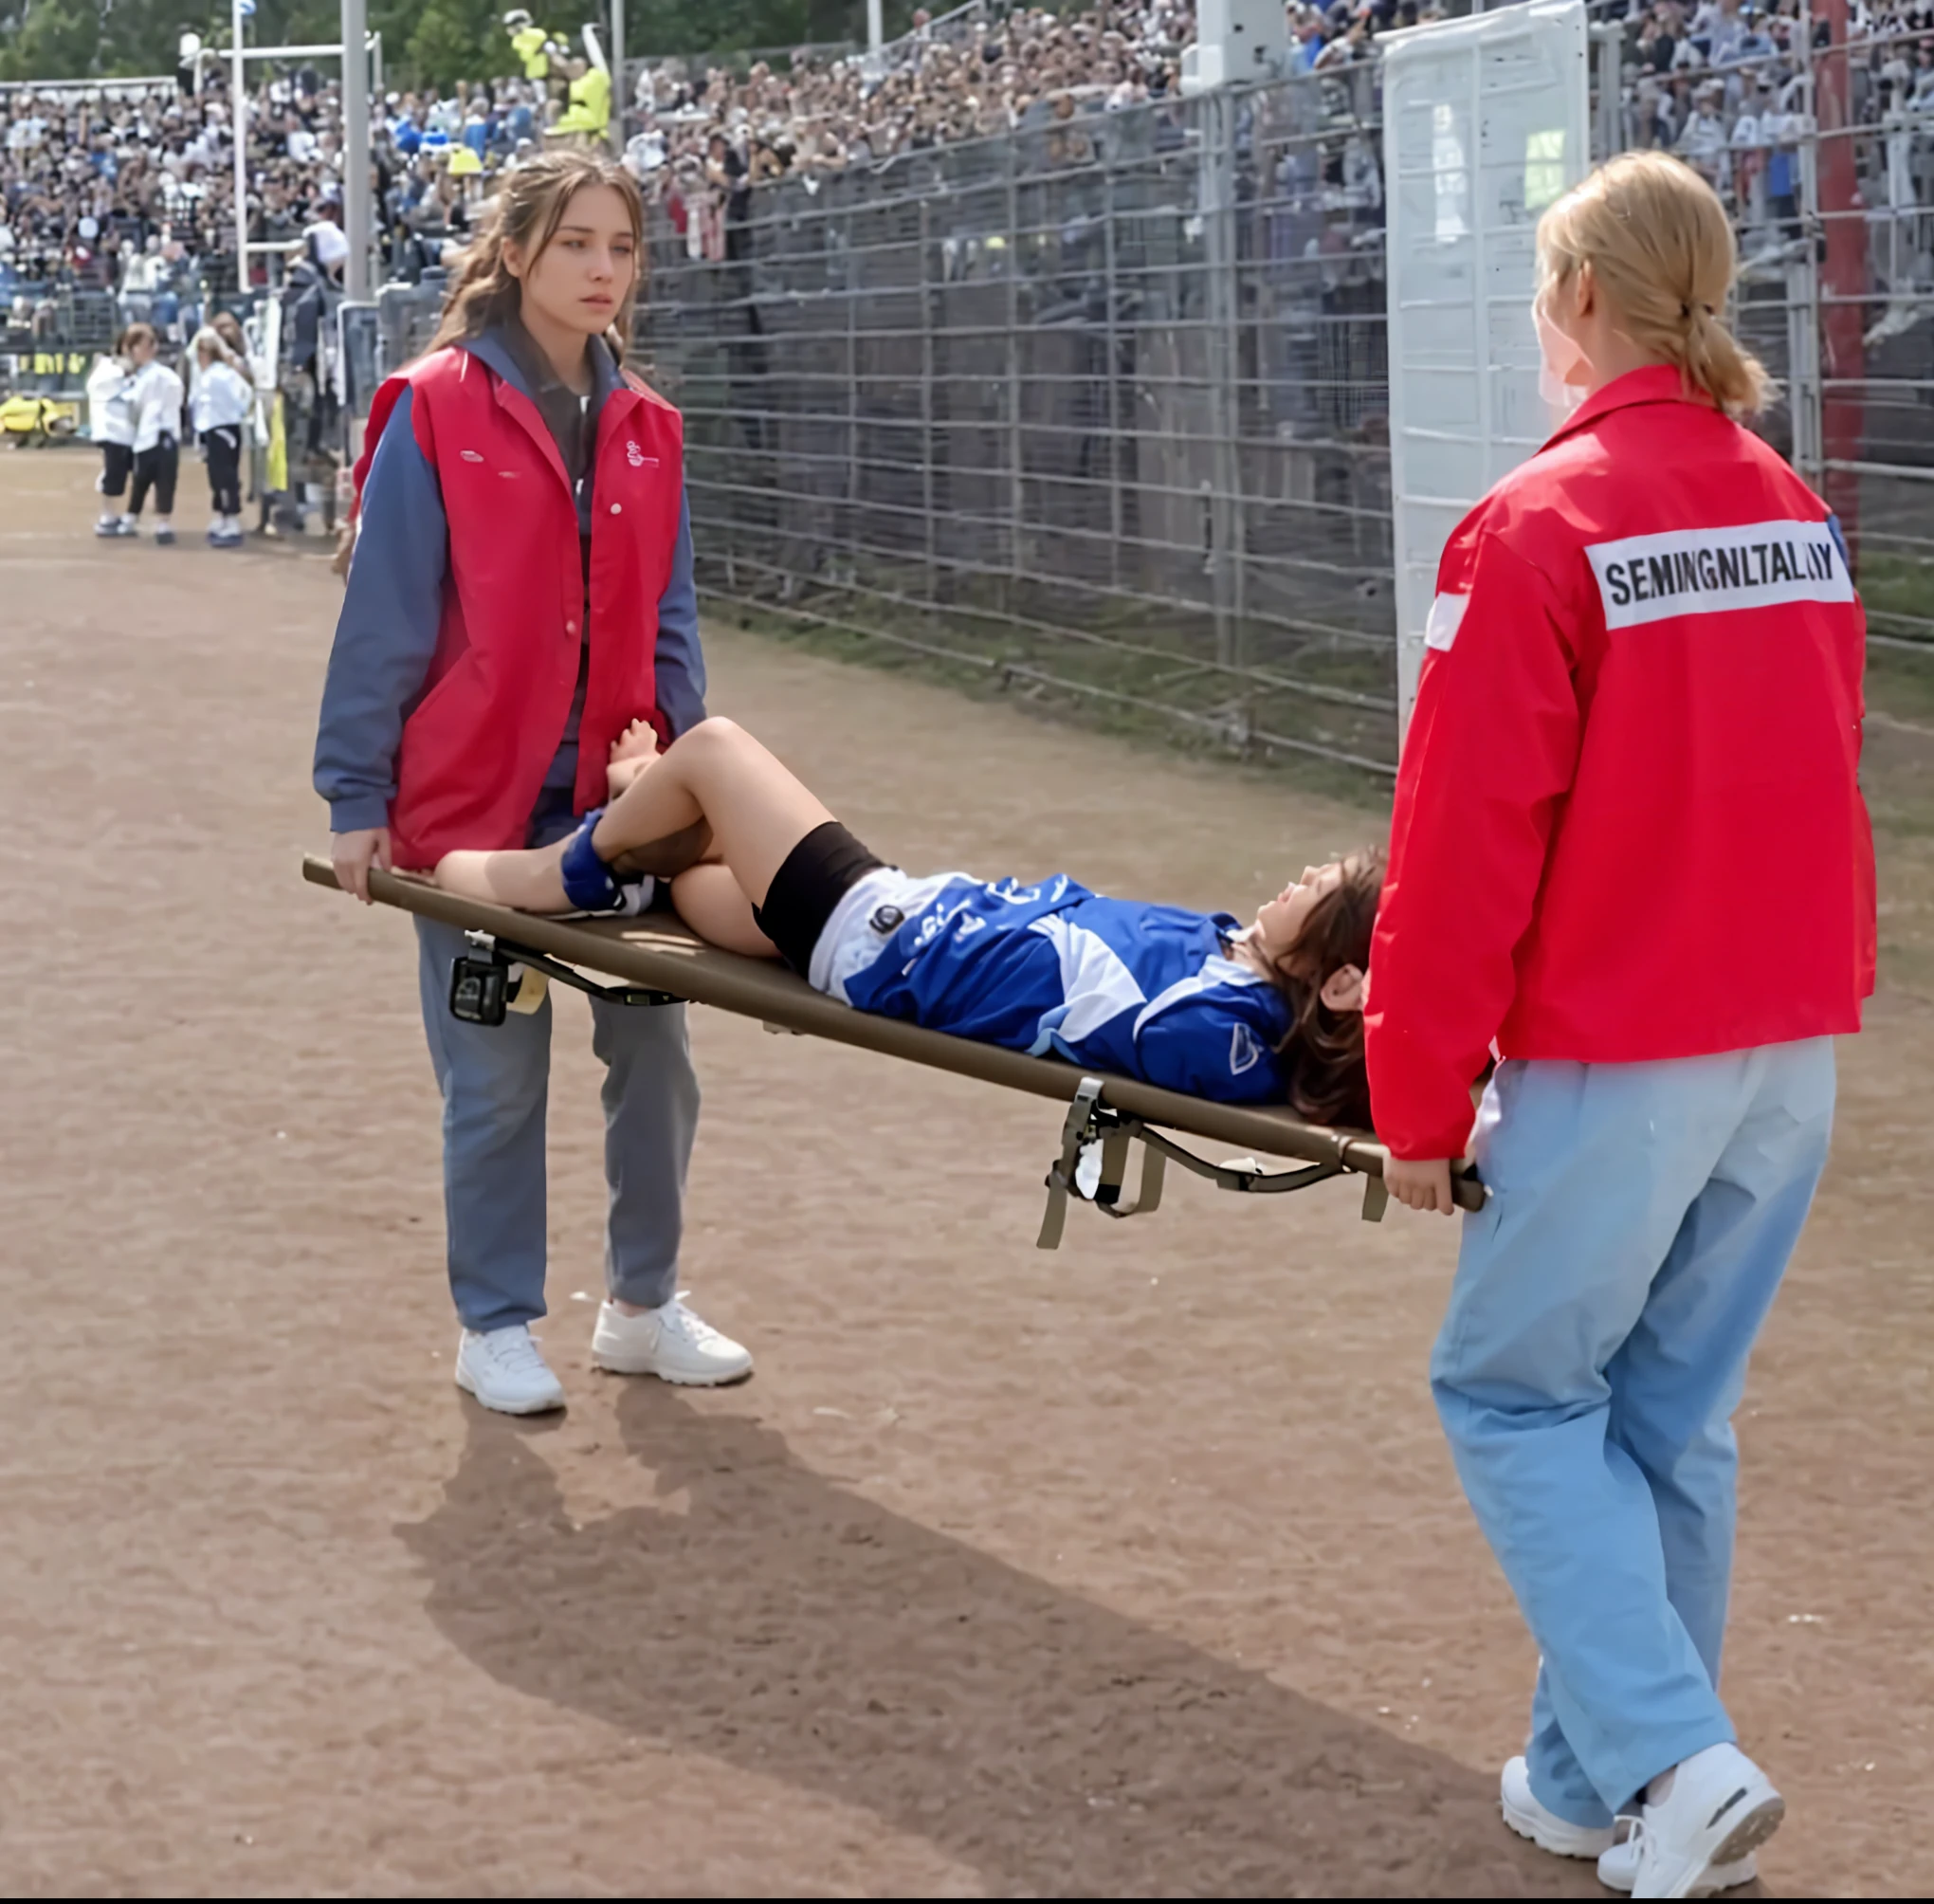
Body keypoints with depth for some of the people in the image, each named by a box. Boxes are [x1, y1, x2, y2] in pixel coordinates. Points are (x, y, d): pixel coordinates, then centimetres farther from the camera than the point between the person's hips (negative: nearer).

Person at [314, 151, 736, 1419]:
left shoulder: (645, 429, 6)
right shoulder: (439, 411, -8)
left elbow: (669, 625, 11)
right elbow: (384, 619, -8)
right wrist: (357, 796, -9)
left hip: (621, 796, 5)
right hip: (477, 799, -4)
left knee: (656, 1051, 7)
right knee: (497, 1078, 4)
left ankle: (646, 1306, 23)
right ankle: (497, 1327, 18)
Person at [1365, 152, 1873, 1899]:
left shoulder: (1535, 531, -14)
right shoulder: (1800, 521, 7)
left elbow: (1464, 840, -14)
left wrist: (1420, 1099, -6)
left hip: (1616, 1059, -6)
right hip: (1794, 1039, 7)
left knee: (1515, 1390, 9)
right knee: (1674, 1411, 16)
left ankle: (1672, 1755, -3)